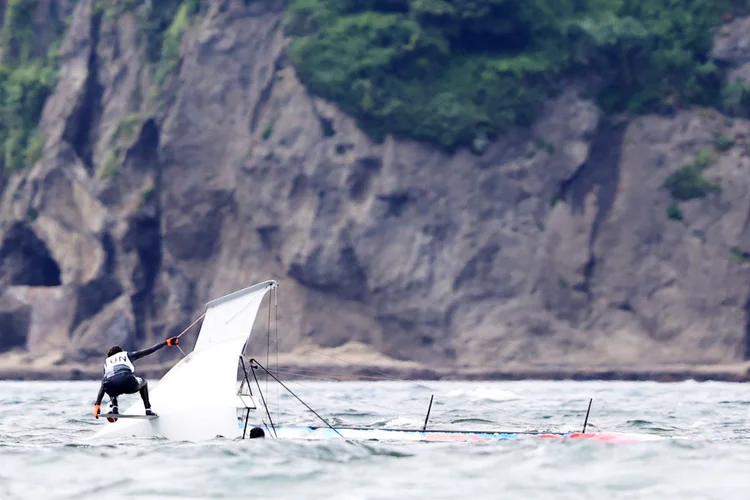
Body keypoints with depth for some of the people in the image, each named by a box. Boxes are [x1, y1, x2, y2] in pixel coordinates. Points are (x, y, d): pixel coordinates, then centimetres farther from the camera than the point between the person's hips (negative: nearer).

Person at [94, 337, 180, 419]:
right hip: (128, 383, -1)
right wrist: (166, 343, 34)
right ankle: (148, 409, 19)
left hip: (111, 388, 1)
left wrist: (97, 404, 34)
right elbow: (149, 351, 27)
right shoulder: (126, 354, 32)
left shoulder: (107, 361, 36)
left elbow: (103, 385, 33)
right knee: (143, 383, 33)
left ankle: (114, 406, 10)